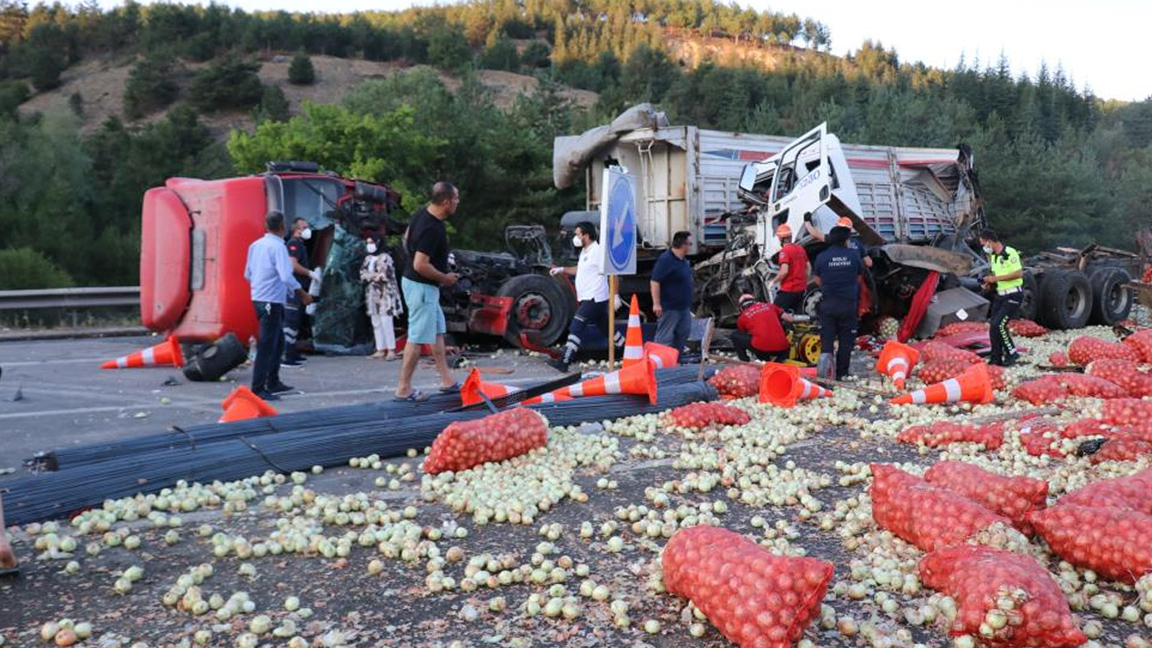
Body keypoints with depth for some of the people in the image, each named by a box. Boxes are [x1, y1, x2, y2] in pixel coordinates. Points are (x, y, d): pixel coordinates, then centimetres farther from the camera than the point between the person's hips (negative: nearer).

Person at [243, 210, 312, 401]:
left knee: (277, 342, 20)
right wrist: (302, 294, -15)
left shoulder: (255, 245, 9)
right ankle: (258, 389, -3)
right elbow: (286, 276, -24)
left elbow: (248, 274, 15)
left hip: (259, 298, 9)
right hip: (272, 301, -9)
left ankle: (273, 382, 27)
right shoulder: (278, 246, -15)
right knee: (267, 346, -5)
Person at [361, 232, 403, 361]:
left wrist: (370, 276, -6)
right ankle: (381, 349, 11)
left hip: (385, 294, -8)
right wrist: (376, 275, -12)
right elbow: (362, 274, 5)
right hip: (372, 294, 8)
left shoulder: (385, 257, -7)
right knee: (376, 323, 7)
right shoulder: (368, 259, 16)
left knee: (386, 322, -12)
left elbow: (385, 275, -17)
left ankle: (391, 350, -11)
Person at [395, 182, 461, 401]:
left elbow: (407, 239, 18)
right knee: (417, 338, -3)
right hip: (422, 286, -11)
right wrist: (444, 277, -15)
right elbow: (420, 265, -29)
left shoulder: (421, 213, 2)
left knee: (438, 332, 17)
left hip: (414, 282, 11)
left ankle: (447, 380, 26)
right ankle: (404, 389, 5)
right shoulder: (432, 229, -27)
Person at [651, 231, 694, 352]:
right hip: (669, 308, -10)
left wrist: (688, 303, 25)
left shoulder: (683, 260, 11)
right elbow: (655, 281, -22)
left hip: (684, 306, 10)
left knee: (683, 334, 16)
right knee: (665, 338, -7)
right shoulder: (666, 260, -19)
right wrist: (656, 303, -25)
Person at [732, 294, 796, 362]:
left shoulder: (742, 317, 16)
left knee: (735, 336, 19)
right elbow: (789, 319, 19)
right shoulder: (769, 306, 20)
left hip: (762, 349, -3)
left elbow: (745, 335, 32)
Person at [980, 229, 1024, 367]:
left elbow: (1019, 273, -21)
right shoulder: (992, 256, 12)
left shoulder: (1010, 253, -15)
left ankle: (1011, 354, -2)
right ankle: (996, 358, 14)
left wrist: (996, 278, -20)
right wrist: (990, 283, 3)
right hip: (1000, 294, 9)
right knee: (993, 326, 5)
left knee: (999, 324, -17)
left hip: (1013, 295, -9)